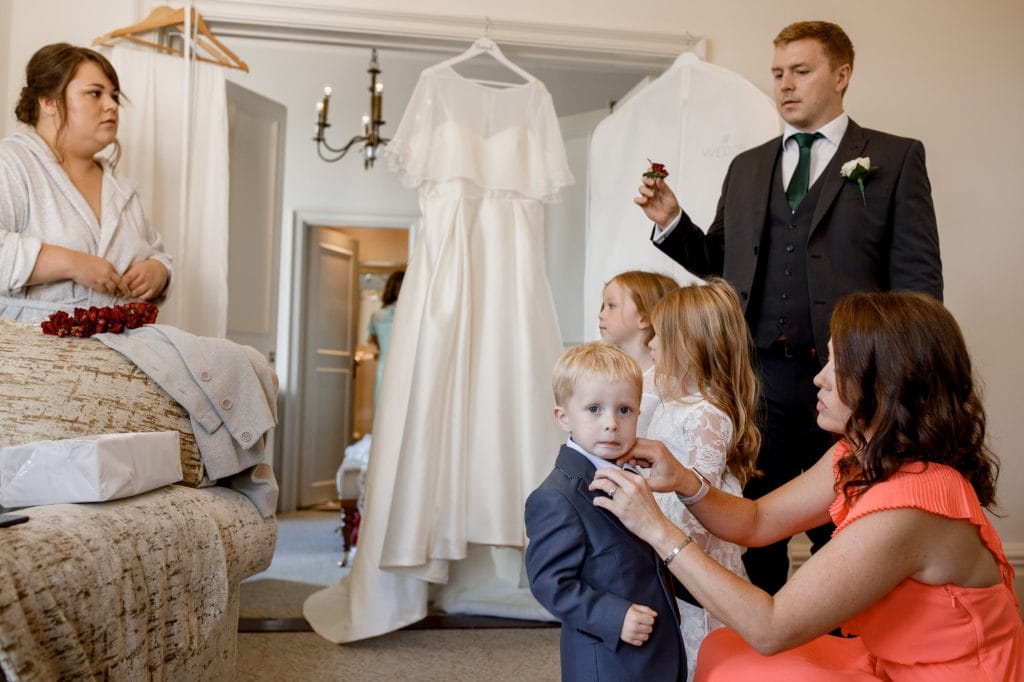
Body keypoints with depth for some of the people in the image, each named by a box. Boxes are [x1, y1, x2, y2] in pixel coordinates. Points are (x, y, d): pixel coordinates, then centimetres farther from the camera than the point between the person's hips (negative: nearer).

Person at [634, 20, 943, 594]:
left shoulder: (895, 158, 4)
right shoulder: (747, 167, 16)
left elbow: (918, 277, -2)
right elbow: (717, 259, 14)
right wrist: (671, 220, -2)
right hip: (758, 377, 3)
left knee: (841, 536, 10)